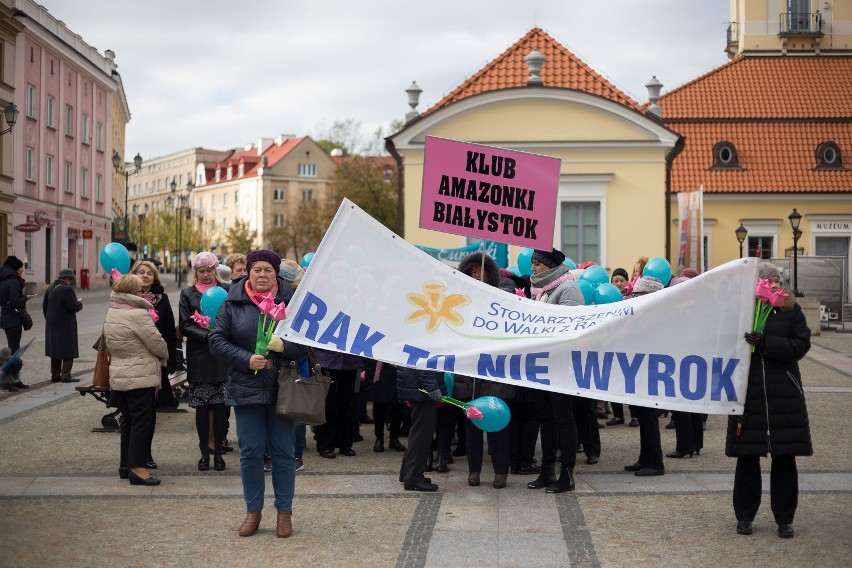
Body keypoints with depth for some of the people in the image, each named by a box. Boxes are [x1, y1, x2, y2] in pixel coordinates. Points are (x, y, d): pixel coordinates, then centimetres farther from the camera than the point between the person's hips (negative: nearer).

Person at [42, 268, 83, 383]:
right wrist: (79, 303, 3)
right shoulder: (67, 289, -16)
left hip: (52, 325, 8)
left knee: (55, 349, 14)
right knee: (68, 350, -1)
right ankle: (66, 375, -4)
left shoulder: (50, 288, 8)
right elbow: (74, 307, -19)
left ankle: (55, 375, 16)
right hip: (66, 325, -8)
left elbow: (44, 306, 12)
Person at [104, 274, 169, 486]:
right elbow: (157, 343, -14)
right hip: (140, 378, -9)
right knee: (142, 421, -3)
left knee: (128, 420, 17)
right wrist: (164, 355, 10)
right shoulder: (138, 315, -19)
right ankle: (137, 468, -4)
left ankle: (126, 464, 23)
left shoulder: (111, 314, 9)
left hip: (118, 376, 9)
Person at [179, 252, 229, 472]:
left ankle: (218, 452, 9)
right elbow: (185, 326, 1)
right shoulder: (187, 294, 7)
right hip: (199, 358, 0)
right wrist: (206, 335, -13)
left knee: (220, 406, 1)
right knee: (202, 407, 3)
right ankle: (205, 453, 11)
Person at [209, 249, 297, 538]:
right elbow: (217, 340, 0)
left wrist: (286, 344, -19)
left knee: (283, 451, 5)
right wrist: (246, 359, -12)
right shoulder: (232, 304, 3)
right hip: (247, 388, 1)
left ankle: (284, 511, 16)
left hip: (282, 389, -1)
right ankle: (253, 510, 19)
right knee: (250, 452, 6)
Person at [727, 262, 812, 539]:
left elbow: (801, 345, -6)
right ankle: (744, 515, 18)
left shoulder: (791, 310, 3)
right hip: (749, 394, 0)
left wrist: (766, 343, -19)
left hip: (784, 396, 0)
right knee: (747, 457, 6)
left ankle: (784, 519, 14)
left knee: (785, 457, 3)